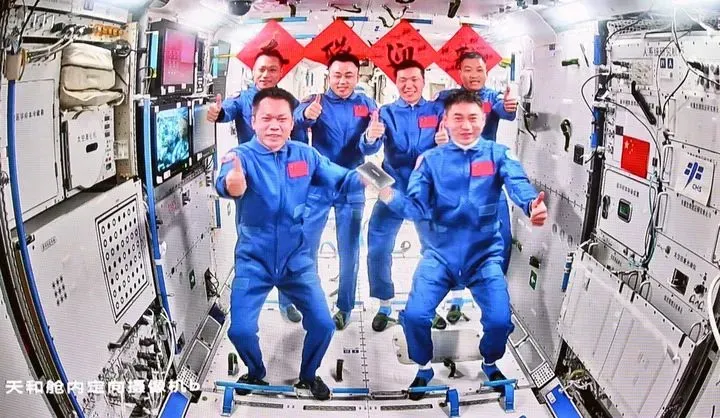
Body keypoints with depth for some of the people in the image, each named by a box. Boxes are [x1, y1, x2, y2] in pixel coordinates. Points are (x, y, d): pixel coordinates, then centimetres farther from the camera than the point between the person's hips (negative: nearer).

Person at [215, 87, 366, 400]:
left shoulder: (305, 154, -5)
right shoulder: (241, 156, -15)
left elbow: (338, 179, 0)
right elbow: (227, 184, -36)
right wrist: (233, 183, -61)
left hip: (296, 260, 2)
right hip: (253, 262, -2)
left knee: (323, 324, 1)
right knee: (240, 330, -6)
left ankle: (308, 375, 32)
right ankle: (256, 373, 29)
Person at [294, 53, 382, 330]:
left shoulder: (367, 105, 1)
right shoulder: (316, 101, -2)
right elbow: (298, 118, -26)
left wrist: (372, 136, -39)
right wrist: (306, 115, -50)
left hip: (352, 188, 1)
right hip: (317, 186, -1)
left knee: (349, 250, 8)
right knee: (305, 246, 3)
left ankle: (345, 307, 23)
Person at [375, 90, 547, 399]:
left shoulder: (497, 154, 0)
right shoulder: (431, 159, 1)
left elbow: (518, 184, -19)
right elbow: (416, 207, -7)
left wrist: (533, 205, -42)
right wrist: (387, 194, -27)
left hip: (485, 254, 0)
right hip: (440, 253, 1)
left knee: (500, 321, -15)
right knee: (414, 315, -15)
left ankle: (491, 364, 22)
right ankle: (424, 367, 18)